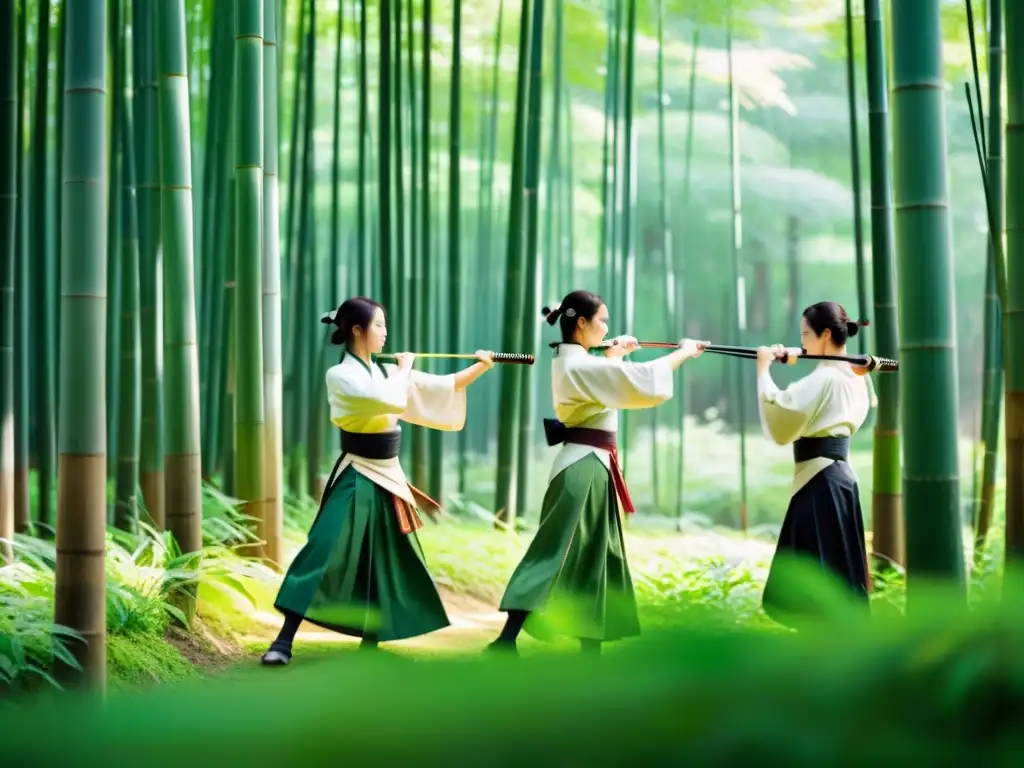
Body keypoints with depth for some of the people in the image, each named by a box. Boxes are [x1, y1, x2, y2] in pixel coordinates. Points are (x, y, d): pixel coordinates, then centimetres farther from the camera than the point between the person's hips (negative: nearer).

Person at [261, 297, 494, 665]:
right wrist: (404, 369, -10)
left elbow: (441, 387, 12)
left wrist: (480, 367, 4)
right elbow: (388, 399, -27)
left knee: (392, 563, 12)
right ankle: (284, 640, -11)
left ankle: (371, 638, 25)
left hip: (389, 477, 8)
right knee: (325, 554, -15)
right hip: (357, 479, -8)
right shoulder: (340, 375, -13)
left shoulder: (386, 371, 9)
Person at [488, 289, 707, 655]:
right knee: (557, 553, -13)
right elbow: (642, 381, -22)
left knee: (594, 559, 13)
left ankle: (590, 650, 19)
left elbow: (604, 385, 31)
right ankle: (505, 640, -19)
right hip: (584, 468, -10)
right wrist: (683, 352, -11)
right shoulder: (580, 365, -18)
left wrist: (612, 356, 21)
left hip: (589, 467, 10)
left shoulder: (570, 362, 11)